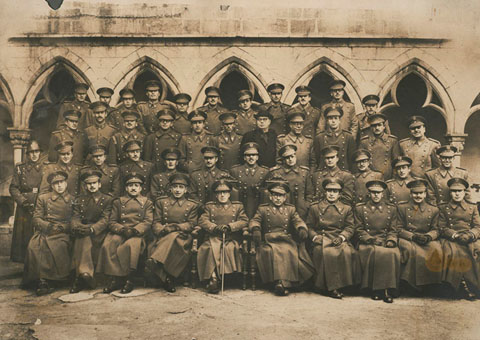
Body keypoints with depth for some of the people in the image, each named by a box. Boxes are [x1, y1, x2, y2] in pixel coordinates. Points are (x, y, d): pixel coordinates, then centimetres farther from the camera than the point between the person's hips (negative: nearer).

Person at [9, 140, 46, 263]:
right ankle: (23, 261, 10)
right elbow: (13, 188, 5)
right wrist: (24, 202, -8)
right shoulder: (20, 168, 8)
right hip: (24, 209, 1)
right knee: (23, 234, 1)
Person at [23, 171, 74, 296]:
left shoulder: (73, 200, 15)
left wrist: (62, 227, -7)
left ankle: (46, 280, -25)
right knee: (34, 246, -32)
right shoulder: (43, 198, 19)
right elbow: (36, 219, 10)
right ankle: (41, 281, -30)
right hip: (43, 232, 1)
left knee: (58, 245, -35)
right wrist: (49, 226, -8)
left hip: (63, 233, -1)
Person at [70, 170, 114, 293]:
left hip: (98, 232, -2)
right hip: (82, 230, 2)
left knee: (83, 240, -33)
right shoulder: (79, 200, 23)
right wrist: (76, 227, -18)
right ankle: (85, 273, -44)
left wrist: (92, 229, -23)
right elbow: (75, 218, 8)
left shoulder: (108, 199, 11)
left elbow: (105, 220, -3)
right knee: (84, 238, -34)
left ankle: (80, 278, -36)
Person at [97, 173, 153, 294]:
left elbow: (147, 222, 3)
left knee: (130, 245, -35)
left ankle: (128, 280, -22)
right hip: (119, 232, 2)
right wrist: (122, 229, -10)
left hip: (137, 233, -2)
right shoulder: (118, 202, 19)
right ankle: (115, 278, -19)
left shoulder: (147, 203, 15)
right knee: (108, 245, -29)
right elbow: (111, 222, 11)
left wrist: (134, 230, -15)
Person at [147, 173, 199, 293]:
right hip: (163, 237, 1)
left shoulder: (192, 205, 14)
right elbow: (156, 223, 9)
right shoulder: (161, 202, 17)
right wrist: (164, 230, -15)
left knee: (173, 238, -38)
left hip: (183, 237, -1)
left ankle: (155, 260, -48)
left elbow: (191, 224, 3)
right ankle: (167, 278, -36)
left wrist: (174, 227, -13)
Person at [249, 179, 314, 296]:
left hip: (287, 240, 1)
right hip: (268, 241, -1)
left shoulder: (290, 209, 19)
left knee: (289, 252, -31)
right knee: (270, 251, -33)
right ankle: (277, 281, -32)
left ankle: (286, 282, -30)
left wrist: (302, 229, -17)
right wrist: (255, 229, -19)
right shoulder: (263, 209, 16)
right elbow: (255, 220, 4)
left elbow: (298, 221, 7)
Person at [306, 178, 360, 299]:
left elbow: (350, 228, 9)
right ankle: (331, 287, -26)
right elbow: (309, 227, 12)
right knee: (326, 253, -34)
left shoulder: (347, 209, 17)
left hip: (339, 239, 1)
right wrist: (315, 237, -7)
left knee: (347, 252, -31)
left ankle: (343, 283, -15)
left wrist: (341, 237, -10)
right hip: (321, 239, -1)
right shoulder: (314, 207, 15)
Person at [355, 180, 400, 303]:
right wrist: (371, 239, -10)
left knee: (394, 253, -30)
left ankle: (387, 289, -21)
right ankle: (375, 289, -19)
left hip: (386, 241, 2)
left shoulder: (391, 209, 15)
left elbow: (393, 230, 12)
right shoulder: (360, 208, 9)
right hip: (367, 242, -2)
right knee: (378, 253, -33)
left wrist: (391, 240, -8)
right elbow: (359, 230, 5)